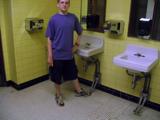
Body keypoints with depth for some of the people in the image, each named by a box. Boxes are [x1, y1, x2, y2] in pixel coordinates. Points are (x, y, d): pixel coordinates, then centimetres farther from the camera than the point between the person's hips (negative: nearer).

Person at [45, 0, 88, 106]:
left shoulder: (73, 18, 0)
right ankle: (58, 95, 31)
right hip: (57, 54, -2)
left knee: (73, 73, 19)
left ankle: (79, 90, 38)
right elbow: (49, 39, -8)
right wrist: (49, 56, -11)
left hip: (69, 53, 3)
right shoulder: (53, 19, -9)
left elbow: (80, 32, 15)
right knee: (57, 77, 11)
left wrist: (77, 44, 7)